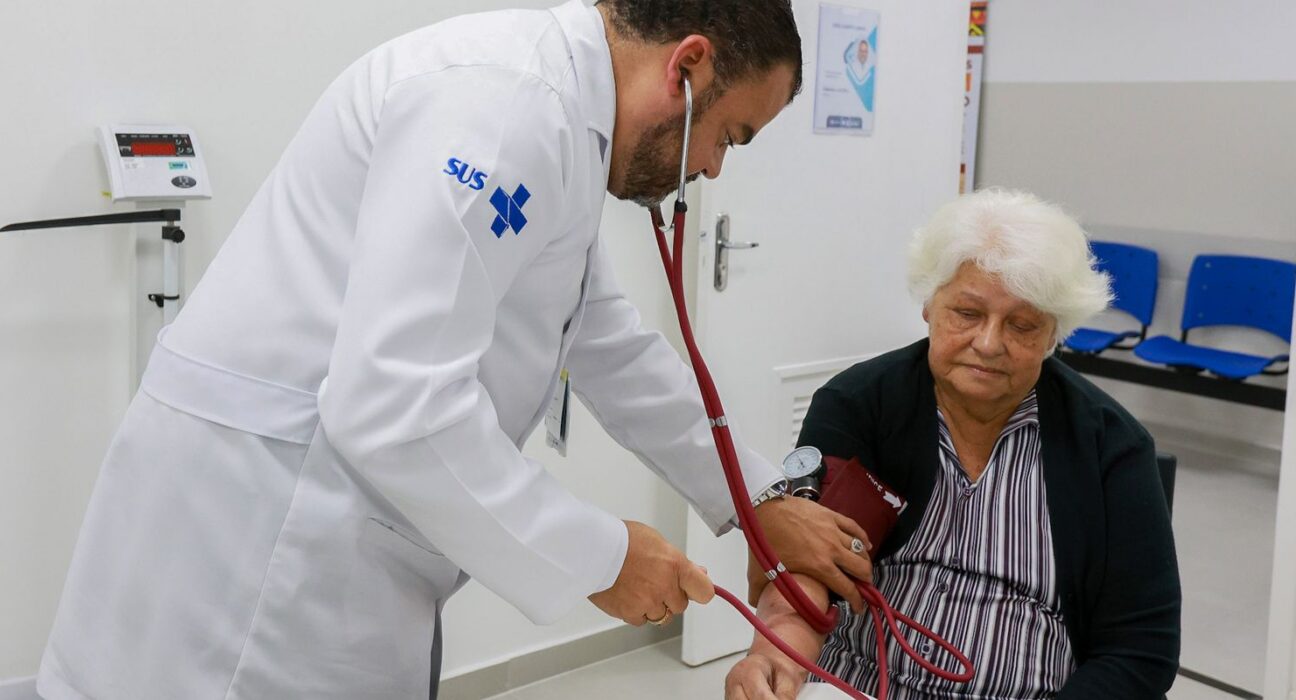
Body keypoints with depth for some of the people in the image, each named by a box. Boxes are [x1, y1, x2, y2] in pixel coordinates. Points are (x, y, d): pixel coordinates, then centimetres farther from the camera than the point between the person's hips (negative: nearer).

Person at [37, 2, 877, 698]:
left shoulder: (552, 114, 11)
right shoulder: (504, 99, -20)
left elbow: (613, 349, 20)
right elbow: (396, 403, -27)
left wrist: (762, 503, 22)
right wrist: (598, 555, -15)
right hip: (253, 561, -9)